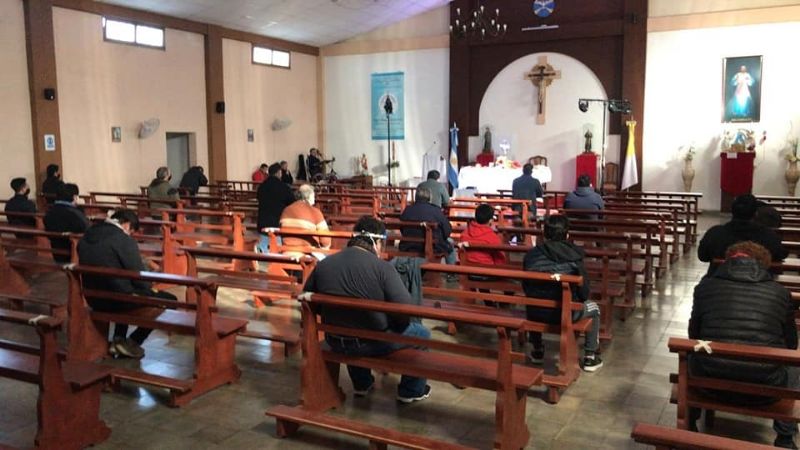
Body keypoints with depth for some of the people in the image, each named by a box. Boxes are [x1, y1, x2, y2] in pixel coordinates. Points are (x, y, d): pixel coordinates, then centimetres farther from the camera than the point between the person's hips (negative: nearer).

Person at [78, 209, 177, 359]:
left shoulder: (86, 236, 7)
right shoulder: (124, 240, -17)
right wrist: (150, 289, 8)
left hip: (94, 299, 8)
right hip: (117, 300, -8)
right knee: (169, 299, 3)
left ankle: (118, 340, 26)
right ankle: (132, 342, 8)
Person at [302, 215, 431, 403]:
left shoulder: (323, 264, -4)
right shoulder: (382, 268, -18)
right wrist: (394, 326, 0)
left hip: (336, 343, 5)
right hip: (373, 343, -5)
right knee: (422, 334, 19)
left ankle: (361, 384, 50)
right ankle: (411, 391, 31)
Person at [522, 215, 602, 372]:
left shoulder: (531, 255, -1)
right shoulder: (574, 256, -9)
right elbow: (584, 293, -4)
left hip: (535, 314, 3)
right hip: (566, 313, -3)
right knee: (593, 308, 27)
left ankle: (537, 351, 45)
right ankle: (590, 357, 27)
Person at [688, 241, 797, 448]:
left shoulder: (706, 285, 6)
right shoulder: (780, 291, 6)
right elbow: (790, 345, 19)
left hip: (711, 382, 1)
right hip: (765, 388, 0)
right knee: (791, 366, 32)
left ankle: (689, 425, 38)